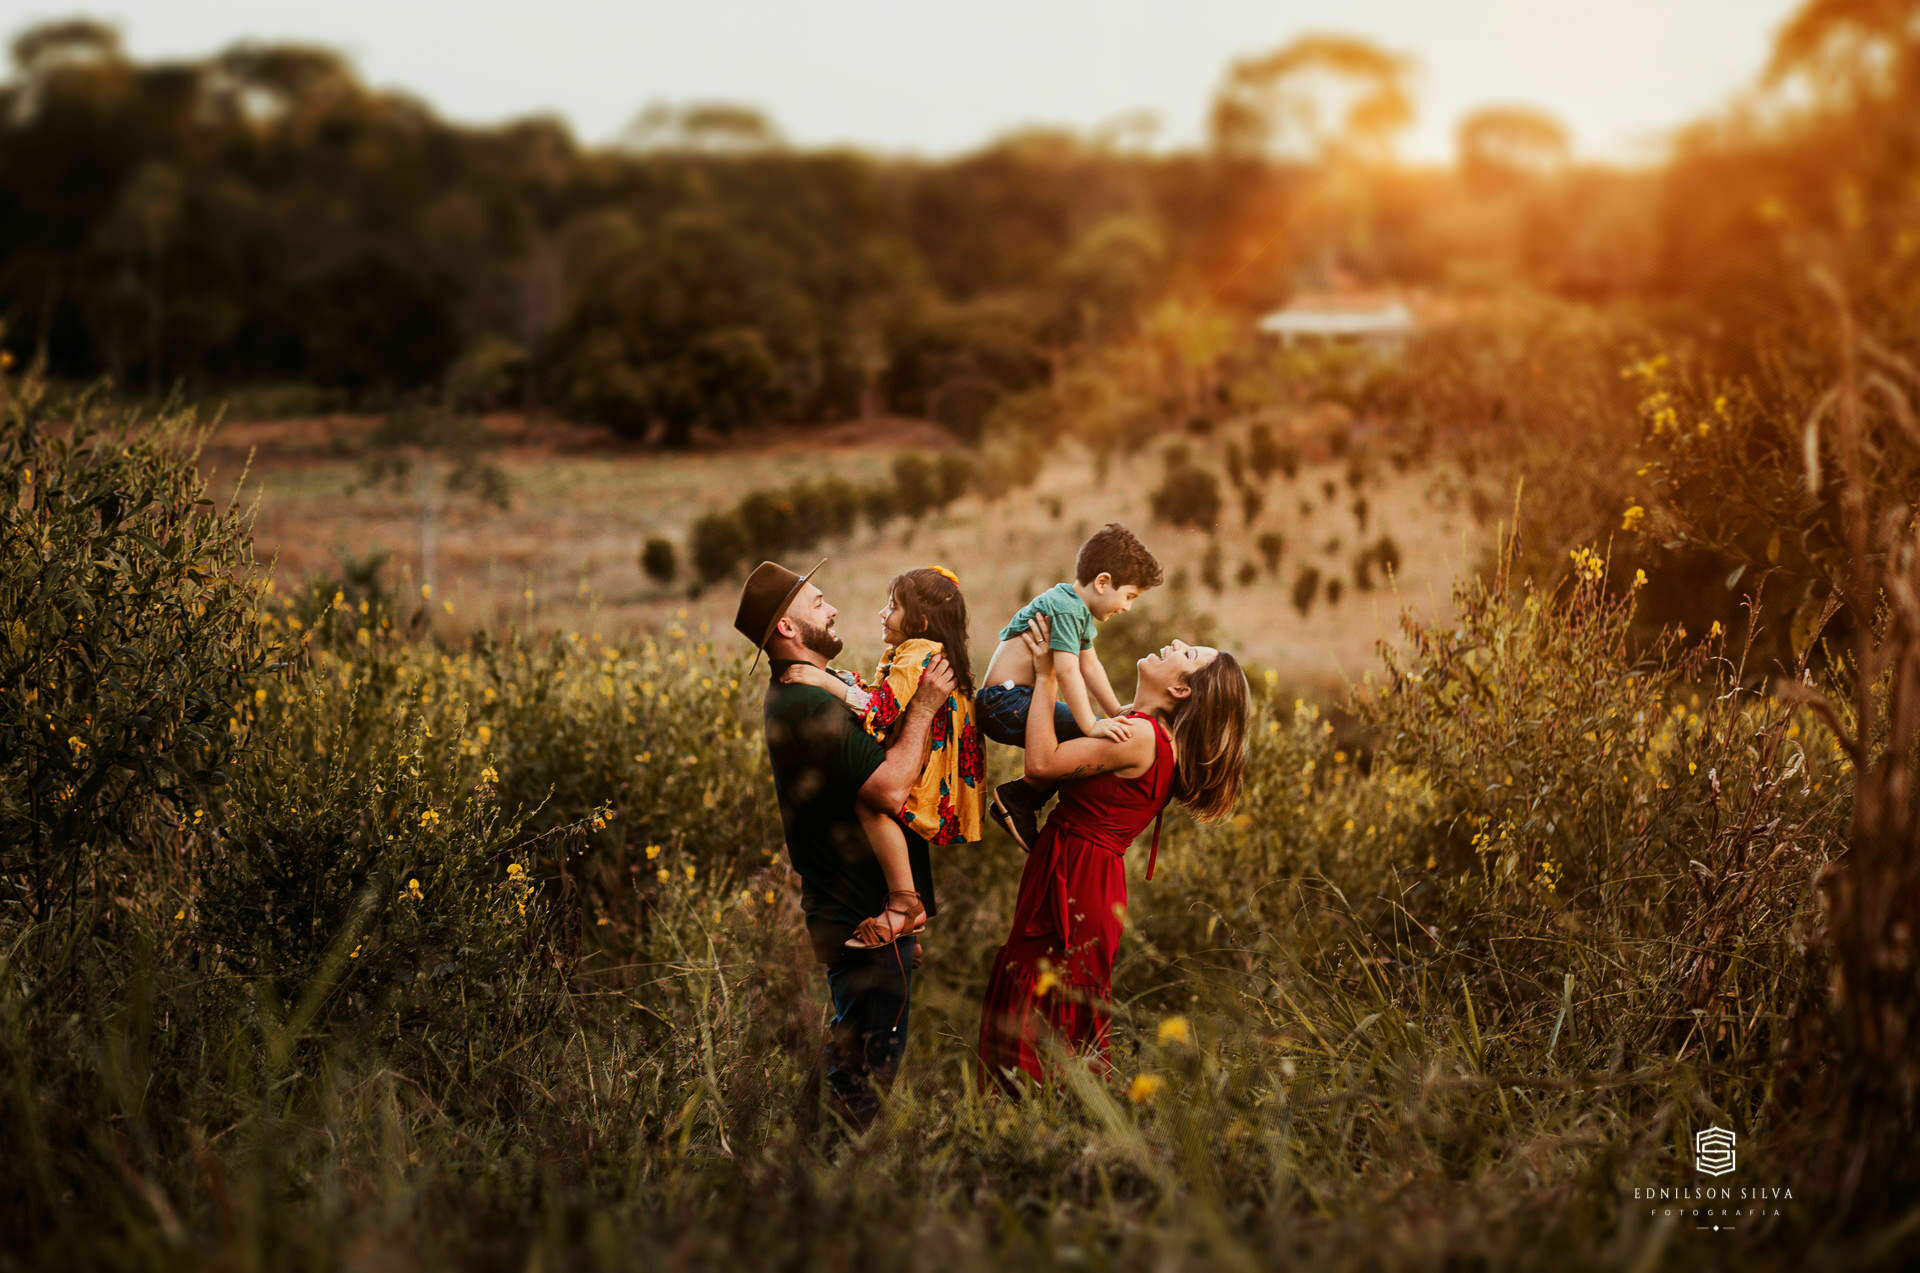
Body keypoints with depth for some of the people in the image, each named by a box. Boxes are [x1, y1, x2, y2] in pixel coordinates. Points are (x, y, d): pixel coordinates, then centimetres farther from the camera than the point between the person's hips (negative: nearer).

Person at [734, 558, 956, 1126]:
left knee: (852, 1046, 22)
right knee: (868, 1065, -2)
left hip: (843, 906, 11)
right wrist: (923, 707, -20)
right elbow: (891, 789, -30)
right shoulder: (809, 706, -24)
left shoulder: (792, 696, 11)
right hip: (868, 916, -11)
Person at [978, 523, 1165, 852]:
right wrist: (1092, 725, -28)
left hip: (1014, 703, 11)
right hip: (1007, 701, -11)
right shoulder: (1066, 608, -17)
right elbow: (1067, 670, -25)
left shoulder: (1081, 611, 18)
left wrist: (1116, 712, 16)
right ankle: (1019, 797, -12)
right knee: (1091, 737, -20)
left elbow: (1090, 666, 21)